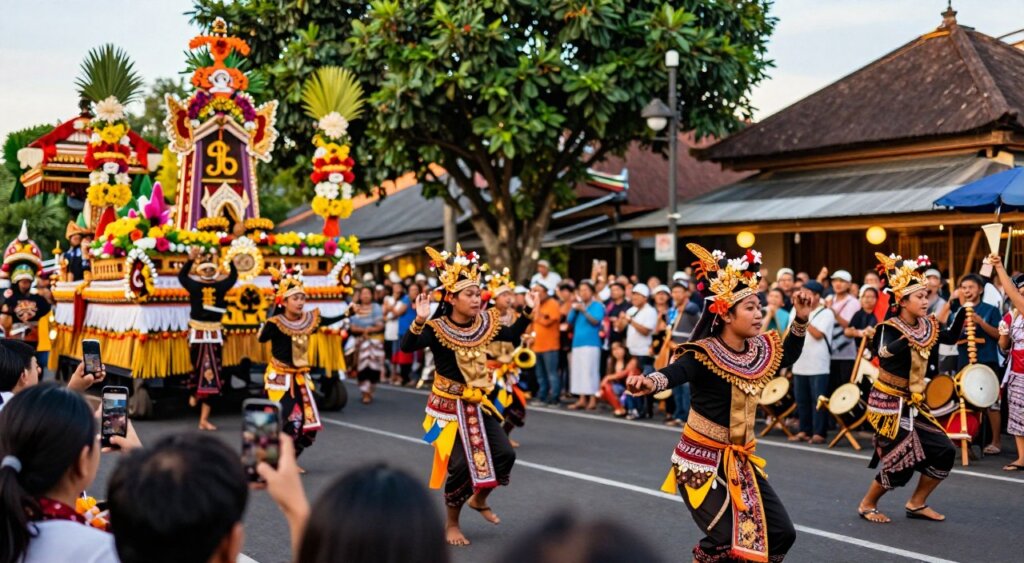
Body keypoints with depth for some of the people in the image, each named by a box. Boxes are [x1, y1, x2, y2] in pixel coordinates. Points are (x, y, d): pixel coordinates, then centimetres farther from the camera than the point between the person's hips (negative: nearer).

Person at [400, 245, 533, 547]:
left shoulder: (484, 324, -1)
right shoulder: (437, 329, -18)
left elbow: (512, 336, 15)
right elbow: (406, 347, -33)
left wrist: (528, 311, 7)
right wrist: (419, 321, -48)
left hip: (479, 403, 6)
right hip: (449, 406, -6)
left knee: (504, 455, 1)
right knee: (461, 465, -8)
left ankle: (479, 500, 29)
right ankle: (451, 523, 16)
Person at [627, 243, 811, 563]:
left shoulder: (761, 349, 1)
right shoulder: (704, 354, -20)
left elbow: (789, 355, 23)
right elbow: (673, 374, -40)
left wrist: (801, 319, 8)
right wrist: (650, 382, -63)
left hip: (741, 460, 7)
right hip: (702, 459, -7)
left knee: (781, 534, 7)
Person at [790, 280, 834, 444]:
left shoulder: (826, 313, -4)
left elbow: (818, 334, -17)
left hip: (818, 366, -6)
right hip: (800, 364, 6)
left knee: (818, 400, -4)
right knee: (801, 400, 8)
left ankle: (819, 433, 0)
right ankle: (804, 431, 16)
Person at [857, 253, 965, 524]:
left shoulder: (926, 326, 3)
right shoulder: (889, 328, -19)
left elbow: (951, 337, 18)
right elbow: (884, 352, -39)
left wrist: (963, 310, 2)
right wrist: (906, 340, -59)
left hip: (913, 402, 8)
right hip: (889, 402, -8)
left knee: (943, 451, 3)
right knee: (902, 461, -7)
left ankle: (916, 504, 19)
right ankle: (867, 505, 15)